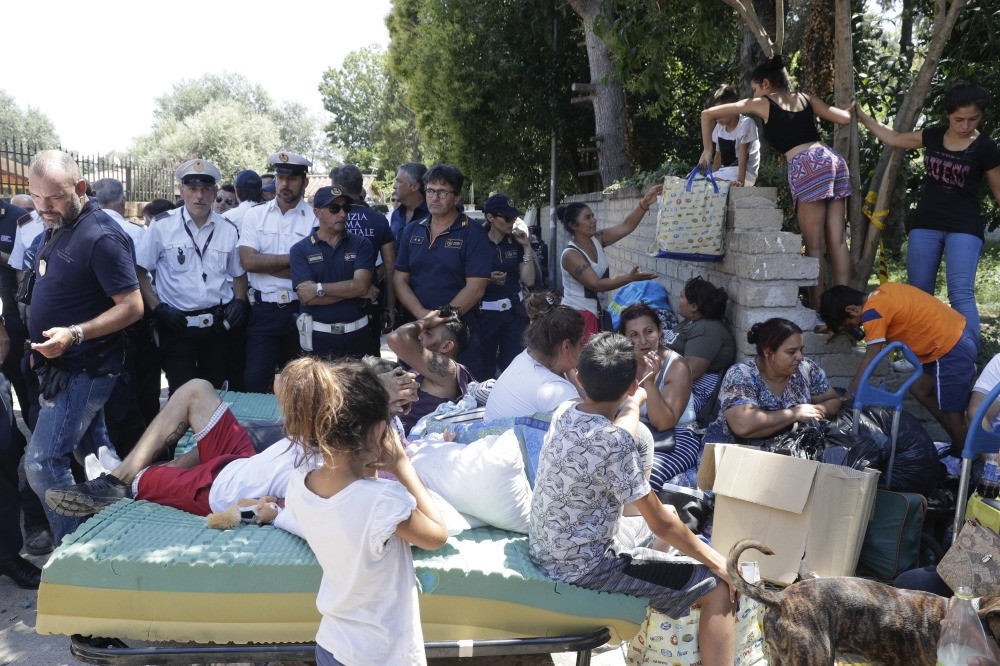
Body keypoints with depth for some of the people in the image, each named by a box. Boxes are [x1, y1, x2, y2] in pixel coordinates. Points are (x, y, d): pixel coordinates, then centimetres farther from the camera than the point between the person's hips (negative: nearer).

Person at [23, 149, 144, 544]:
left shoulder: (100, 236, -20)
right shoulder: (58, 227, 7)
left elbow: (132, 306, -22)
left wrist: (74, 334, -30)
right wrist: (41, 337, 12)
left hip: (83, 370, -9)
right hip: (61, 366, 9)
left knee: (42, 463, -8)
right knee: (94, 452, 19)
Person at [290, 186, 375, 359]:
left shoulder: (361, 244, 1)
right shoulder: (300, 250, -2)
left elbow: (361, 285, -13)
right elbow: (307, 297, -14)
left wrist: (319, 289, -15)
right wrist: (355, 292, -12)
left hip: (357, 334, 1)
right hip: (317, 336, -1)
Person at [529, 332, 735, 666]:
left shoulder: (565, 411, -4)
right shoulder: (612, 442, -27)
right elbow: (660, 522, -20)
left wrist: (633, 402, 38)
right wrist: (716, 562, -6)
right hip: (585, 565, -9)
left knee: (671, 518, 29)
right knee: (717, 588, -4)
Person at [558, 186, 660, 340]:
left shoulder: (597, 239, 3)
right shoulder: (571, 255, -20)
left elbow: (626, 227, -6)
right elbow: (596, 285, -25)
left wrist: (644, 203, -17)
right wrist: (630, 278, -31)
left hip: (596, 313, 8)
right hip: (578, 315, -8)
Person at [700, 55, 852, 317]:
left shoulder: (762, 103, 13)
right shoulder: (805, 98, 25)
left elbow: (708, 114, 16)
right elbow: (845, 118, 23)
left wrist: (707, 150, 26)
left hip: (807, 166, -6)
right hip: (832, 159, 6)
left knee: (814, 246, -4)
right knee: (837, 242, 4)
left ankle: (818, 312, -4)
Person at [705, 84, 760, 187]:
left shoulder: (746, 124, -12)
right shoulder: (719, 128, 7)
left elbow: (743, 153, -20)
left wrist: (740, 180, -29)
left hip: (745, 172, -7)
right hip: (724, 172, 7)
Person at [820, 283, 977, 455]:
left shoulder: (872, 311, -17)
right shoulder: (881, 293, 7)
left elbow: (870, 360, -16)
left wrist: (847, 396, -11)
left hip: (952, 349, -10)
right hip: (960, 336, 10)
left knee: (952, 414, 2)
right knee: (920, 389, 20)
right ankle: (958, 445, 28)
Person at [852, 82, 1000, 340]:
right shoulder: (933, 136, 3)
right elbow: (892, 138, 18)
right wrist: (860, 114, 19)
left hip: (964, 229, -4)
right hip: (925, 225, 4)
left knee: (961, 294, -17)